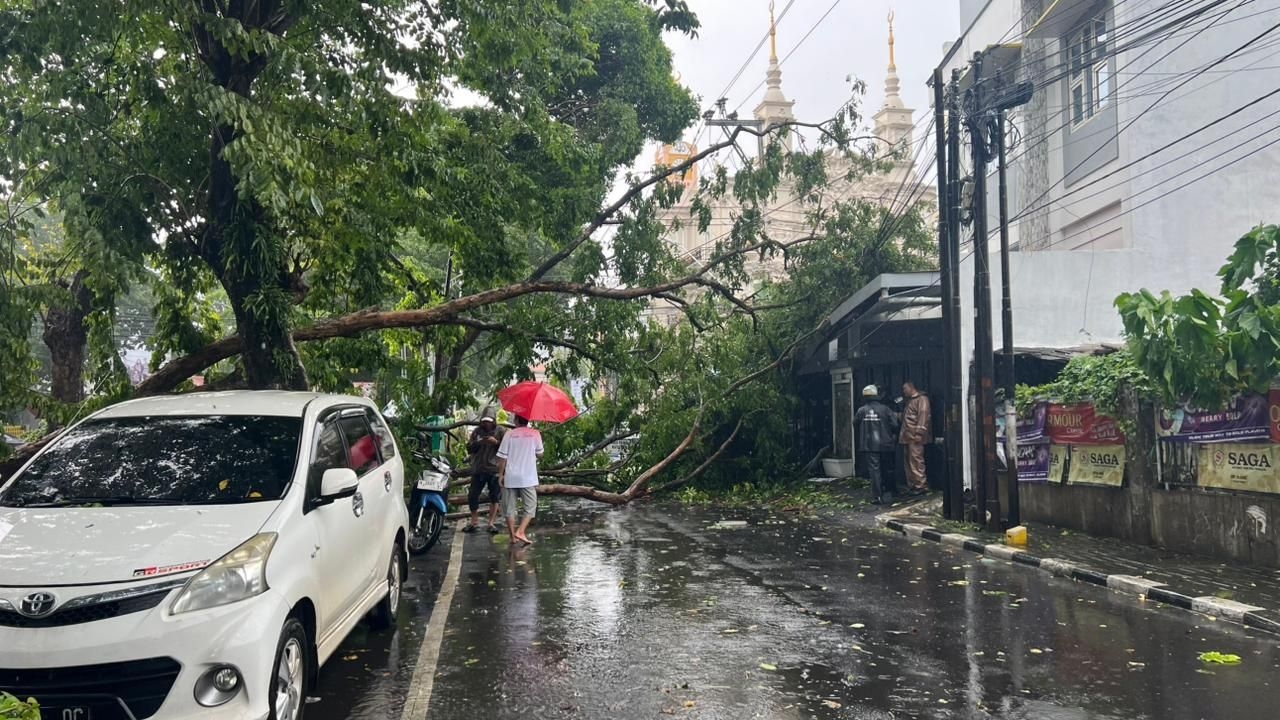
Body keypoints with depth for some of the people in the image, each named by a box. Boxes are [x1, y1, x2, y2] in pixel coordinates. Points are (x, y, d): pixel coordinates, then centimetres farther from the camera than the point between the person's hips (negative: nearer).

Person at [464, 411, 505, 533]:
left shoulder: (501, 432, 2)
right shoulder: (477, 431, 10)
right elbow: (469, 448, 6)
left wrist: (496, 442, -20)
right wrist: (478, 443, -12)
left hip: (495, 469, -2)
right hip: (478, 469, 2)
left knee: (495, 497, 2)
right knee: (472, 496, 4)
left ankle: (492, 522, 12)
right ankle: (474, 521, 20)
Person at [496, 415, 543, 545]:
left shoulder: (509, 434, -2)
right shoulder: (535, 434, -2)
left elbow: (502, 457, -4)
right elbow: (540, 454, 6)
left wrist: (500, 474, 5)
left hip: (510, 477, 1)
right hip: (528, 478, -1)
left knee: (509, 508, 11)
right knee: (530, 507, 6)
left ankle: (513, 536, 13)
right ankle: (520, 532, -11)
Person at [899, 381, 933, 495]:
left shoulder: (921, 399, -5)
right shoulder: (909, 401, 23)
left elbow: (923, 416, -15)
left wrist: (918, 432, -22)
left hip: (915, 436, -10)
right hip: (907, 436, 10)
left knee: (916, 460, -11)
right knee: (909, 461, 10)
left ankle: (921, 486, -9)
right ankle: (912, 485, 15)